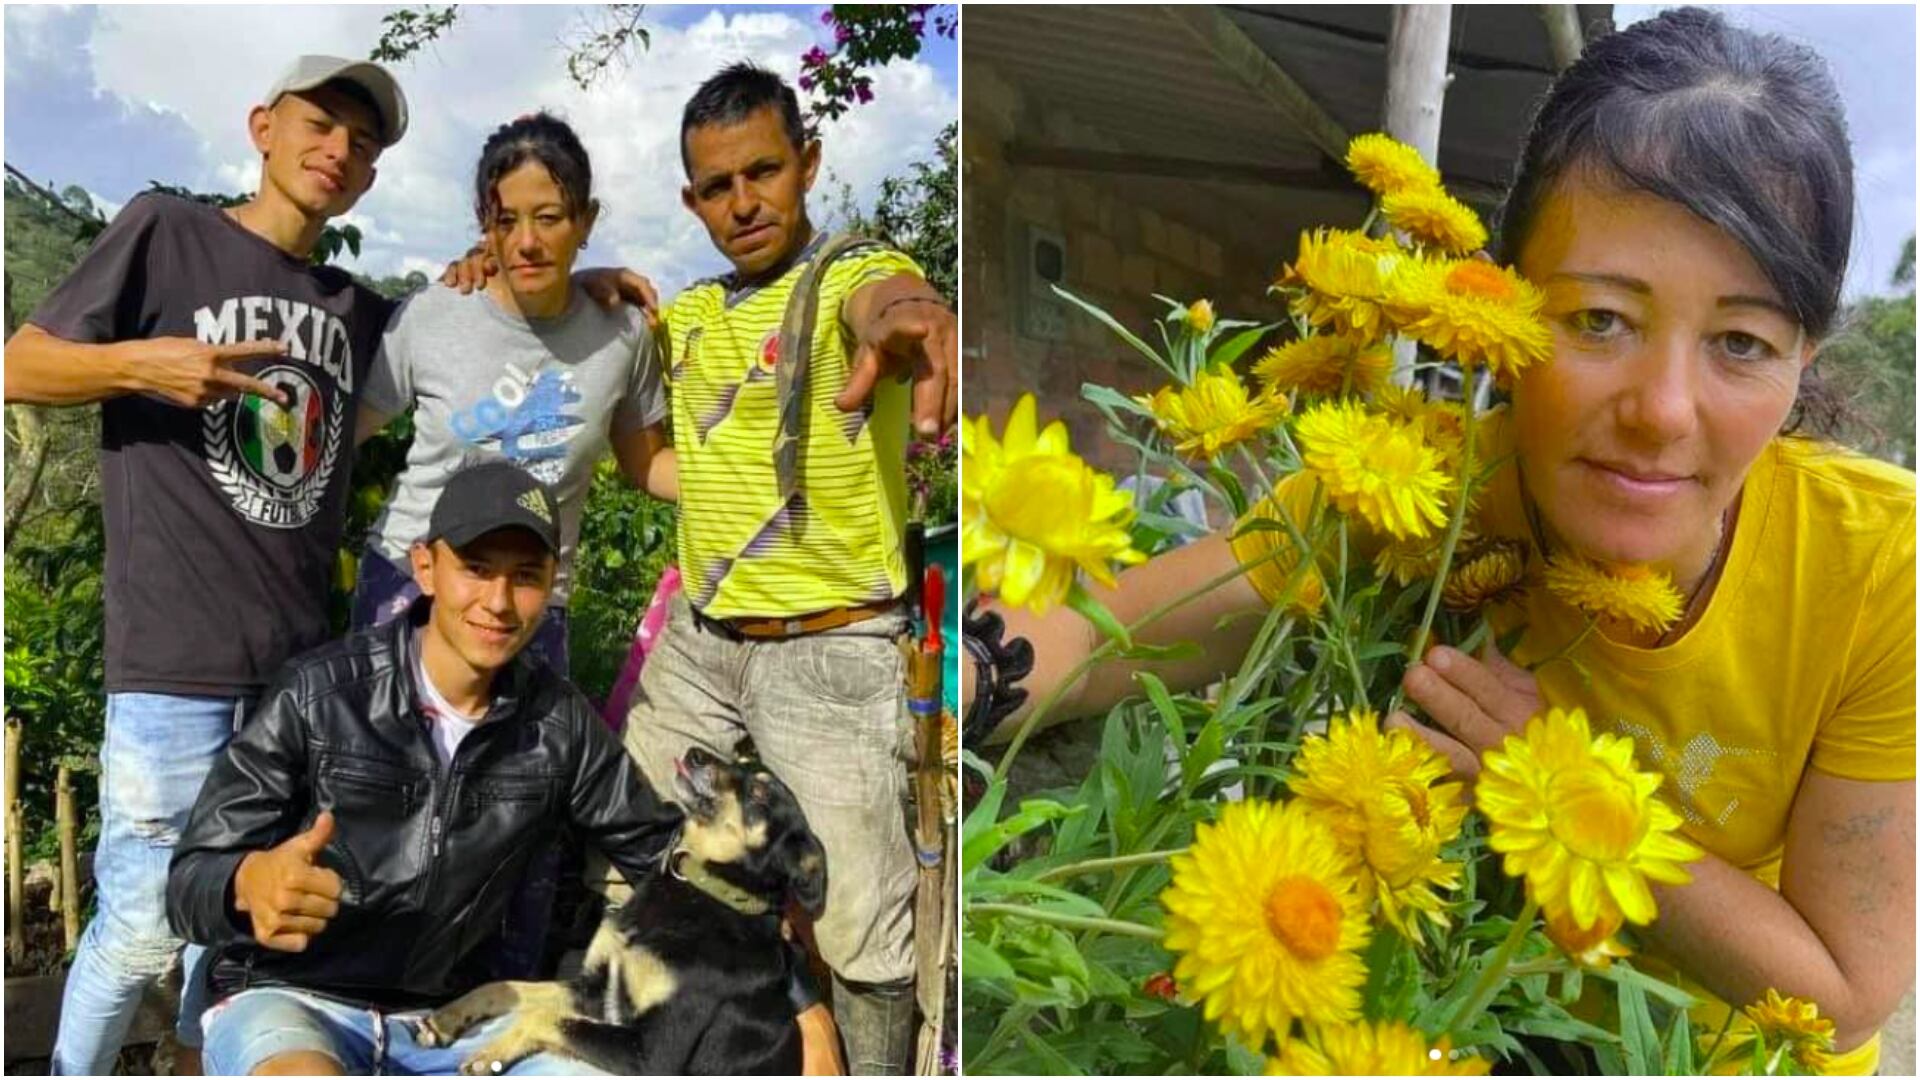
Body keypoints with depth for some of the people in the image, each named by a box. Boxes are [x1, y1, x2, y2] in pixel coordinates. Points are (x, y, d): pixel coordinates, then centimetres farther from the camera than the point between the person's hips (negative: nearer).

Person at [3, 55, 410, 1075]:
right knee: (142, 923, 0)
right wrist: (141, 362, -18)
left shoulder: (356, 310, 15)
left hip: (302, 663, 5)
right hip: (175, 658, -5)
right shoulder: (166, 232, 1)